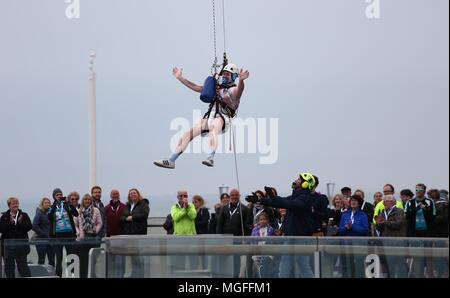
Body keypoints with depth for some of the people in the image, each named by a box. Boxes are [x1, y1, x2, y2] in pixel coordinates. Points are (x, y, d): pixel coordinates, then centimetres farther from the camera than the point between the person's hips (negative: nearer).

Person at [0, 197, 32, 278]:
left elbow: (29, 226, -4)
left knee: (22, 265, -5)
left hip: (21, 244, -1)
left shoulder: (24, 215, 6)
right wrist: (10, 222, -18)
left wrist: (21, 222, -19)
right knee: (8, 266, 6)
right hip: (7, 245, 1)